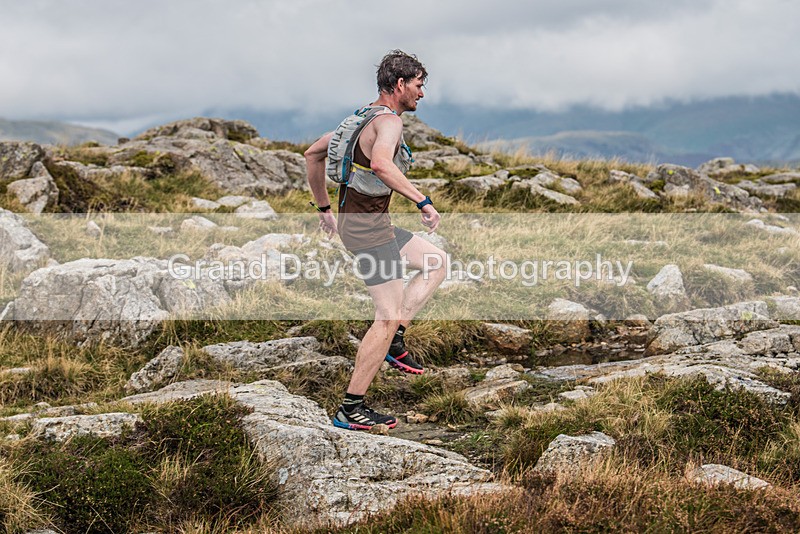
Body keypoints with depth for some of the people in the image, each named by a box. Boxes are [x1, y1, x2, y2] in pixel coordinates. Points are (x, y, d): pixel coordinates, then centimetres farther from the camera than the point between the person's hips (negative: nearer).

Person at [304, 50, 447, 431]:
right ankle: (351, 409, -2)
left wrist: (324, 208, 25)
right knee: (388, 316, -6)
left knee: (436, 262, 20)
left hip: (356, 220, 10)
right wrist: (422, 201, -33)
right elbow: (381, 164, -38)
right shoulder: (388, 120, -15)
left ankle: (393, 342, 13)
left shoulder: (362, 117, 14)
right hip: (367, 227, -10)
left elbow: (313, 154, 21)